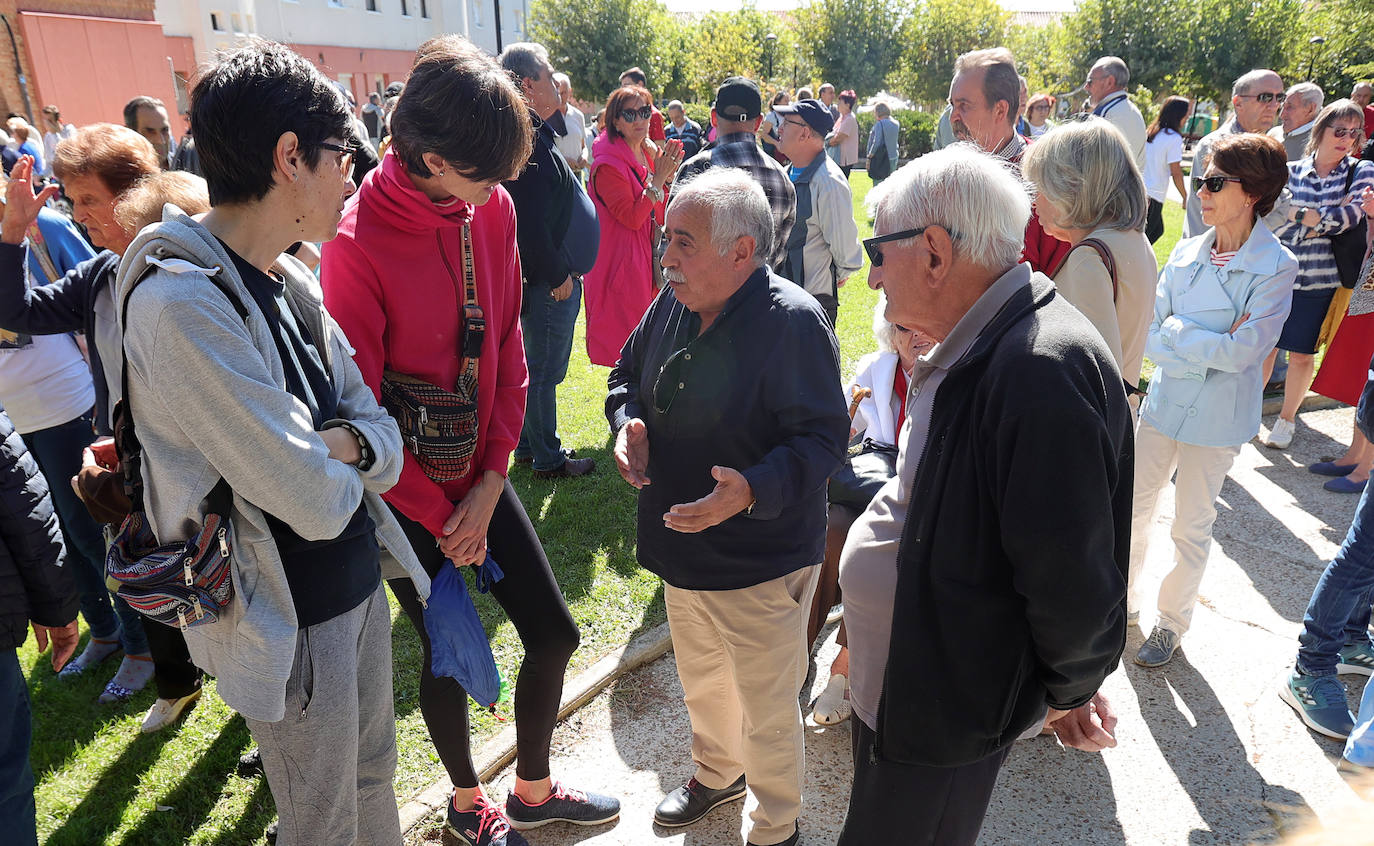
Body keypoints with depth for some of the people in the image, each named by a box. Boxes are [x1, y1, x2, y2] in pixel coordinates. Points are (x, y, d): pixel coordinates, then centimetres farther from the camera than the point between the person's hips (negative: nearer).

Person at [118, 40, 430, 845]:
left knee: (374, 774, 26)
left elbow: (382, 430, 2)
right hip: (291, 623, -7)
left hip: (361, 582, 7)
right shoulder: (181, 304, -25)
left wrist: (345, 444, -19)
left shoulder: (293, 281, 1)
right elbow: (314, 502, -26)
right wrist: (344, 466, -6)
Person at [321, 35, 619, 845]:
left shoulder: (493, 206, -5)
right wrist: (439, 515, -10)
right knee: (451, 656, 13)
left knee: (555, 633, 12)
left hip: (482, 476, 5)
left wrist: (492, 481, -6)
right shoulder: (358, 243, -22)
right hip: (411, 496, -5)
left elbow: (509, 347, 0)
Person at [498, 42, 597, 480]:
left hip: (550, 276, 11)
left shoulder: (532, 134, 13)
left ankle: (528, 445, 34)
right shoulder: (526, 141, -21)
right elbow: (529, 223, -27)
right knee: (544, 371, 2)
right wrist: (558, 276, -18)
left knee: (538, 367, 20)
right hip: (549, 280, -11)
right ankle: (547, 458, 16)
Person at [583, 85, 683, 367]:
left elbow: (662, 217, 11)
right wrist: (658, 178, -20)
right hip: (621, 262, -8)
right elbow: (631, 218, -21)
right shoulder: (607, 166, -14)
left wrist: (669, 176, -3)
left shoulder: (652, 154, 10)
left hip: (648, 259, 8)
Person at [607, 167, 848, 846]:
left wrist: (752, 489, -38)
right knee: (700, 680, 28)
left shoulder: (793, 322, -23)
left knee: (766, 710, 11)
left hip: (761, 559, -7)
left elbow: (821, 438, -23)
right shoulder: (672, 304, -1)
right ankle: (716, 774, 57)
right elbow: (627, 375, 14)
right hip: (683, 543, 7)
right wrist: (627, 424, -7)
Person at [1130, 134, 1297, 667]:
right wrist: (1210, 345, -17)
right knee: (1135, 507, 14)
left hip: (1216, 418, -4)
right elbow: (1148, 333, -4)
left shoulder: (1276, 266, -12)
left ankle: (1172, 623, 28)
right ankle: (1126, 598, 35)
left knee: (1192, 526, 9)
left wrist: (1174, 330, -14)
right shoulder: (1186, 253, 1)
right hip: (1164, 401, 4)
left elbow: (1243, 351, -20)